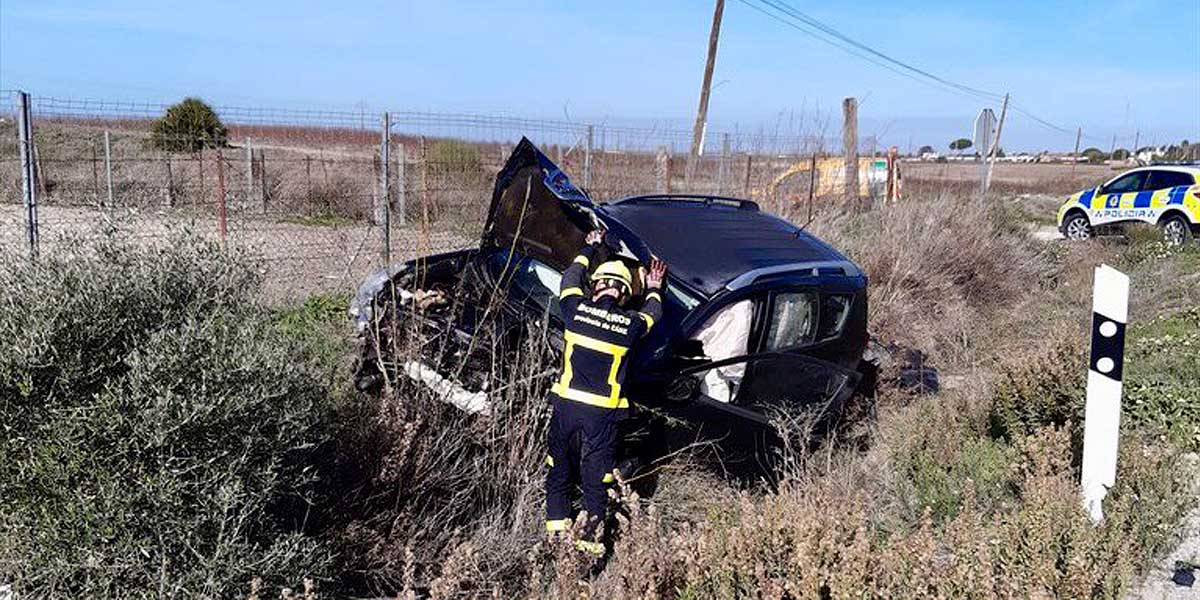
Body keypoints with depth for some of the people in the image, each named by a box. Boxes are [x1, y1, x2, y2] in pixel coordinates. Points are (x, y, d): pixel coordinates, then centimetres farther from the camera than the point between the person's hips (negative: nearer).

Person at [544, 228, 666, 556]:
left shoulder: (577, 308, -2)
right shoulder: (631, 323, -3)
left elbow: (570, 279, 19)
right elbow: (652, 314, 21)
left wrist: (588, 250, 33)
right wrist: (653, 289, 40)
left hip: (567, 403, 1)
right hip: (603, 411, -1)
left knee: (559, 467, 16)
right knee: (596, 475, 9)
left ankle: (556, 528, 22)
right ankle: (590, 539, 12)